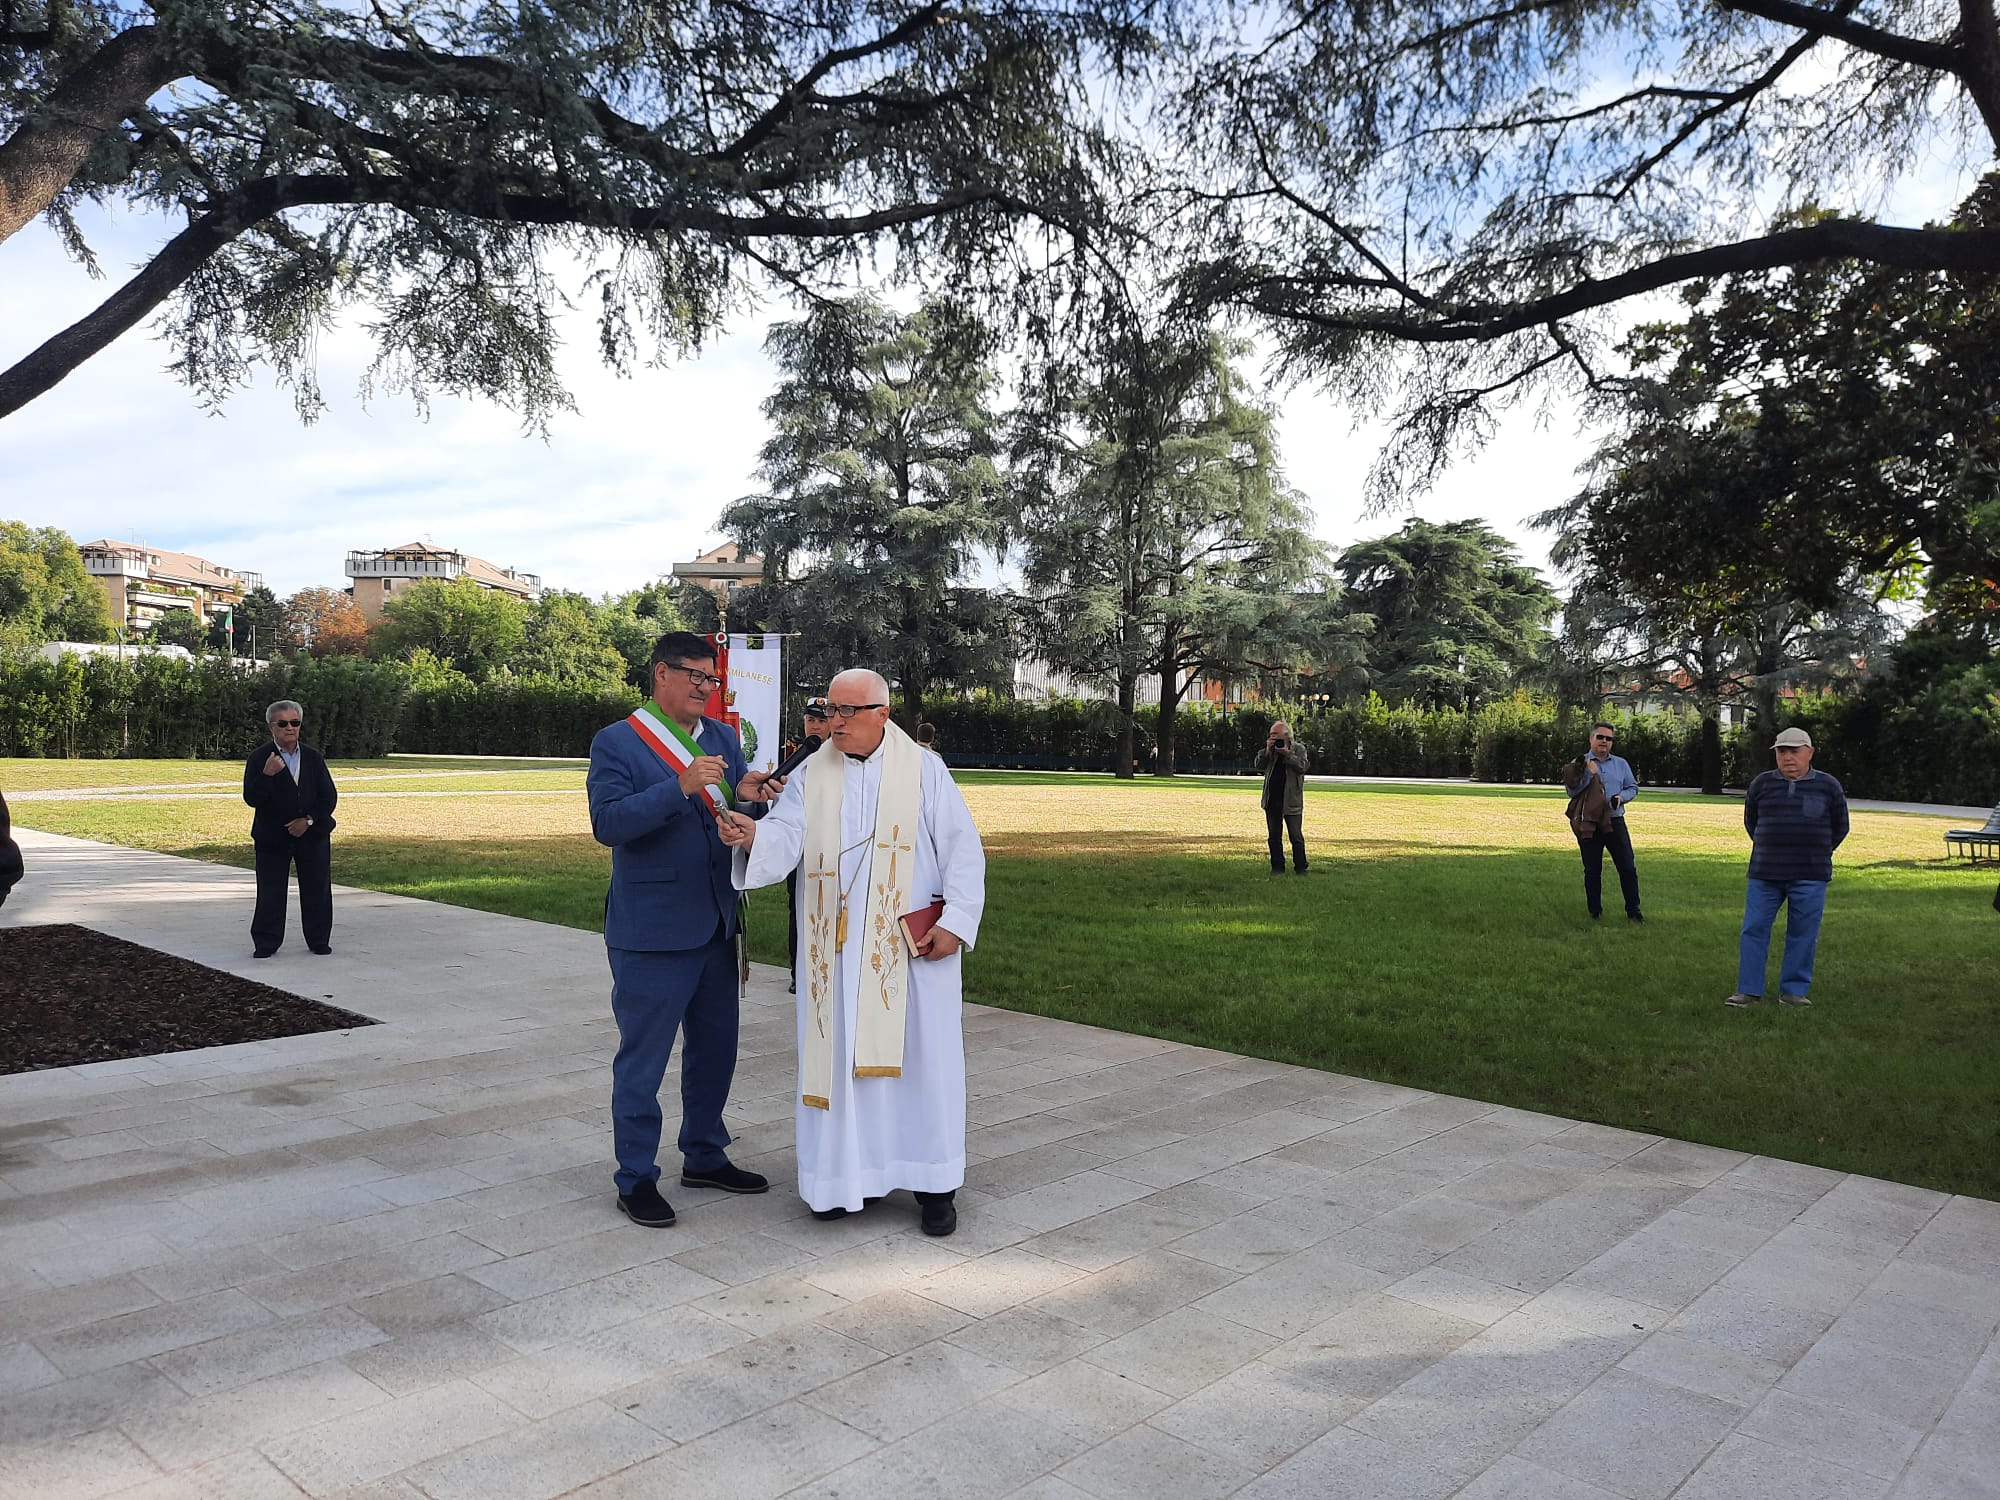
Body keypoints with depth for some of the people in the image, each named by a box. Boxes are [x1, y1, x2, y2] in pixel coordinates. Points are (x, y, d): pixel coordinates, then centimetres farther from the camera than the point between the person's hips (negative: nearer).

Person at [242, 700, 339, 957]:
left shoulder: (314, 758, 6)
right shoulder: (259, 758, -3)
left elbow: (329, 797, 3)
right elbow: (251, 799, -11)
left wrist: (309, 820, -9)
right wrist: (267, 775, -27)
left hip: (312, 833, 3)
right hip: (272, 837, -2)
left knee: (317, 889, 6)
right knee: (270, 892, 1)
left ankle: (319, 940, 18)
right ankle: (266, 943, 13)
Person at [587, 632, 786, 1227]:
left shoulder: (724, 737, 10)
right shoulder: (616, 743, -8)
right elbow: (607, 822, -21)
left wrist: (748, 797, -13)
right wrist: (680, 787, -30)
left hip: (716, 925, 7)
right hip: (651, 931, -6)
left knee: (715, 1049, 17)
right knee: (643, 1059, 3)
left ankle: (705, 1156, 34)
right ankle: (636, 1179, 17)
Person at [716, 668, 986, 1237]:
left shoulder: (924, 770, 0)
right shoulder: (810, 776, 6)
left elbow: (963, 849, -1)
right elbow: (787, 838, -8)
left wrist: (955, 921, -9)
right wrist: (753, 836, -30)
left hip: (912, 944, -2)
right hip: (835, 949, 2)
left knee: (922, 1057, 2)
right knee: (840, 1057, 6)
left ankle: (934, 1182, 15)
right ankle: (852, 1173, 21)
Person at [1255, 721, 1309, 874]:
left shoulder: (1298, 748, 0)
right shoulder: (1271, 749, 10)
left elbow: (1302, 767, -14)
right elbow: (1259, 766, 1)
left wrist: (1287, 754, -20)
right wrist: (1267, 750, -10)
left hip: (1291, 800, -4)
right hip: (1272, 800, 4)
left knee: (1296, 836, -1)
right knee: (1274, 836, 8)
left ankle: (1300, 867, 8)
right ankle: (1277, 866, 17)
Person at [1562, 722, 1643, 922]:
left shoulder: (1621, 764, 12)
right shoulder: (1580, 764, 3)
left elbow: (1633, 787, 14)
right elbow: (1572, 791, -5)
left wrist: (1621, 797, -6)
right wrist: (1588, 775, -16)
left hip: (1615, 822, 2)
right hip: (1589, 825, -2)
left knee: (1628, 868, -1)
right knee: (1592, 871, 4)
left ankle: (1633, 910, 7)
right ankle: (1595, 913, 12)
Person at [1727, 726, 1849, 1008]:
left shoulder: (1828, 787, 2)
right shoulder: (1761, 784, 5)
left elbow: (1840, 826, 14)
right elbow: (1750, 821, 19)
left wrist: (1818, 853, 15)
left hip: (1810, 878, -1)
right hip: (1764, 873, 1)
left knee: (1803, 935, 4)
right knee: (1754, 930, 0)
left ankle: (1794, 991, 14)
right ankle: (1748, 991, 6)